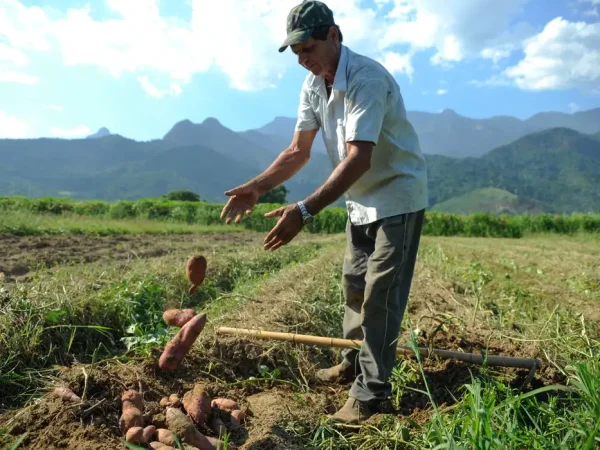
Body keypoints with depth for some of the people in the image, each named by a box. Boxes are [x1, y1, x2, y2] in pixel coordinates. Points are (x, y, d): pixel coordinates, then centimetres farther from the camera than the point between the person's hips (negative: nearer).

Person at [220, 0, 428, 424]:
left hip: (398, 197, -8)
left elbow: (358, 159, -36)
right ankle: (355, 361, 36)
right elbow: (299, 151, 0)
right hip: (361, 201, 8)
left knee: (380, 295, -6)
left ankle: (370, 393, 8)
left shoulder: (367, 78, -26)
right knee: (353, 283, 17)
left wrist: (304, 211, -43)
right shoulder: (313, 84, 0)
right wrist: (256, 187, -14)